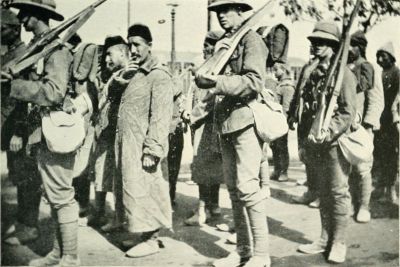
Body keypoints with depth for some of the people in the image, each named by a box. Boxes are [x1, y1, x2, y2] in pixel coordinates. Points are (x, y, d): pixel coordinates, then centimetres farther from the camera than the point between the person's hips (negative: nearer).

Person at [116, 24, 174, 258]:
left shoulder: (159, 76, -11)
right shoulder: (135, 74, 17)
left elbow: (160, 117, -18)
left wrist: (152, 150, -22)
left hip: (141, 146, -8)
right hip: (127, 145, 9)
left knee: (142, 191, -4)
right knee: (135, 191, 13)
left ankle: (151, 240, 7)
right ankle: (144, 234, 24)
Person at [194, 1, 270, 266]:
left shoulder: (251, 39, -4)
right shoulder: (224, 42, 19)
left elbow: (255, 82, -17)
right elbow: (202, 80, 11)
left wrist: (218, 82, -24)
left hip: (246, 120, -8)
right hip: (226, 123, 8)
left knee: (247, 187, -11)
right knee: (234, 190, 9)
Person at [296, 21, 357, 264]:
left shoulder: (343, 73, -7)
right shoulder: (313, 73, 12)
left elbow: (348, 112, -14)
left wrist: (327, 134, -23)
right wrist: (304, 136, 11)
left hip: (335, 142, -6)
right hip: (315, 144, 7)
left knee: (338, 192, 0)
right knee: (323, 192, 13)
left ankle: (339, 243, 10)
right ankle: (325, 238, 23)